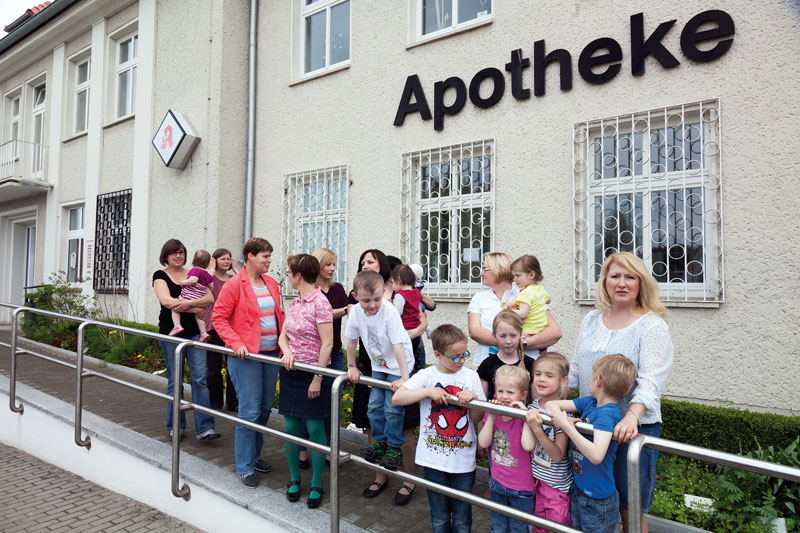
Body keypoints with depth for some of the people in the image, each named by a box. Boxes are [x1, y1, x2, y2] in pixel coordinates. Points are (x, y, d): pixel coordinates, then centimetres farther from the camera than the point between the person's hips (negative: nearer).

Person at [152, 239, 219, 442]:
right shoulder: (160, 276, 2)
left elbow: (209, 298, -4)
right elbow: (167, 301, -15)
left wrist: (189, 303, -21)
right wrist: (197, 309, -13)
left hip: (194, 333, 2)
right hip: (171, 333, -2)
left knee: (200, 378, -5)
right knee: (175, 381, 5)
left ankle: (204, 428, -2)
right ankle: (176, 427, 20)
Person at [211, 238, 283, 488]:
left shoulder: (271, 283, 10)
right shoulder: (234, 284, -9)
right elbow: (218, 317, -8)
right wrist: (236, 343, -18)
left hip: (270, 354, 7)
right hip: (246, 356, -7)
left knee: (265, 407, 14)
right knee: (250, 411, -4)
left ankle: (254, 455, 32)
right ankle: (245, 467, 11)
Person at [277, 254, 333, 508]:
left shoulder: (320, 303, -14)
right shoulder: (295, 302, 8)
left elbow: (327, 344, -16)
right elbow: (283, 335, 13)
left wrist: (317, 379, -16)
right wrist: (287, 351, -10)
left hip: (313, 373, -7)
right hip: (291, 372, 7)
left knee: (314, 429, 2)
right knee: (291, 427, 11)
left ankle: (316, 485, 17)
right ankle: (294, 478, 28)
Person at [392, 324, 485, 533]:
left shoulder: (471, 376, -1)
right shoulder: (426, 375, -7)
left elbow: (477, 416, 2)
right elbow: (396, 398, -16)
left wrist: (473, 397, -18)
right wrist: (428, 391, -23)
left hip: (463, 460, 1)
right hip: (434, 459, -1)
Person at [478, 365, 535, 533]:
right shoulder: (493, 413, -5)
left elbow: (528, 445, -33)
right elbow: (483, 443, -12)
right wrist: (491, 417, -19)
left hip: (521, 488, -4)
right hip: (497, 482, 4)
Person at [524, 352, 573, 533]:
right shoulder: (533, 407, -4)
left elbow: (558, 456, -22)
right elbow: (528, 445, 0)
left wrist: (537, 429, -33)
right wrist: (526, 416, -13)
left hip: (557, 484, -5)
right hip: (536, 478, 6)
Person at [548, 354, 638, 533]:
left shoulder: (607, 414, -25)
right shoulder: (589, 402, -3)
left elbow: (597, 456, -37)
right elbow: (552, 404, 2)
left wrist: (567, 426, -33)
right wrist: (558, 415, -19)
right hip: (578, 487, 7)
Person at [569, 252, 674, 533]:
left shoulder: (652, 326, -8)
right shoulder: (591, 320, 8)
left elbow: (650, 380, -19)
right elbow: (576, 368, 13)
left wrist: (631, 417, -34)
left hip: (633, 428, -4)